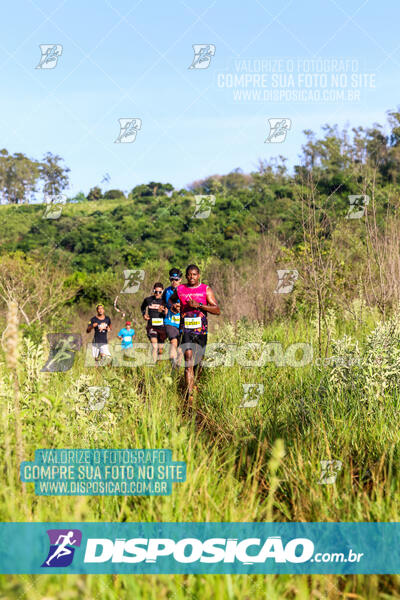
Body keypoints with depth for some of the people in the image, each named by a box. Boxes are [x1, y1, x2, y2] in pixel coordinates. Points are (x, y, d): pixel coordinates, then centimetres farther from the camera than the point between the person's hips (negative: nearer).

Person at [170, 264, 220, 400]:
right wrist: (174, 305, 5)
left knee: (198, 361, 12)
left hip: (201, 330, 1)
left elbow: (217, 310, -6)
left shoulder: (206, 289, 1)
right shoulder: (179, 289, 6)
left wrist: (198, 305, -17)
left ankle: (193, 382, 42)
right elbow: (171, 299, 29)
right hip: (185, 329, -1)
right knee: (188, 359, -16)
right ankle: (189, 394, -21)